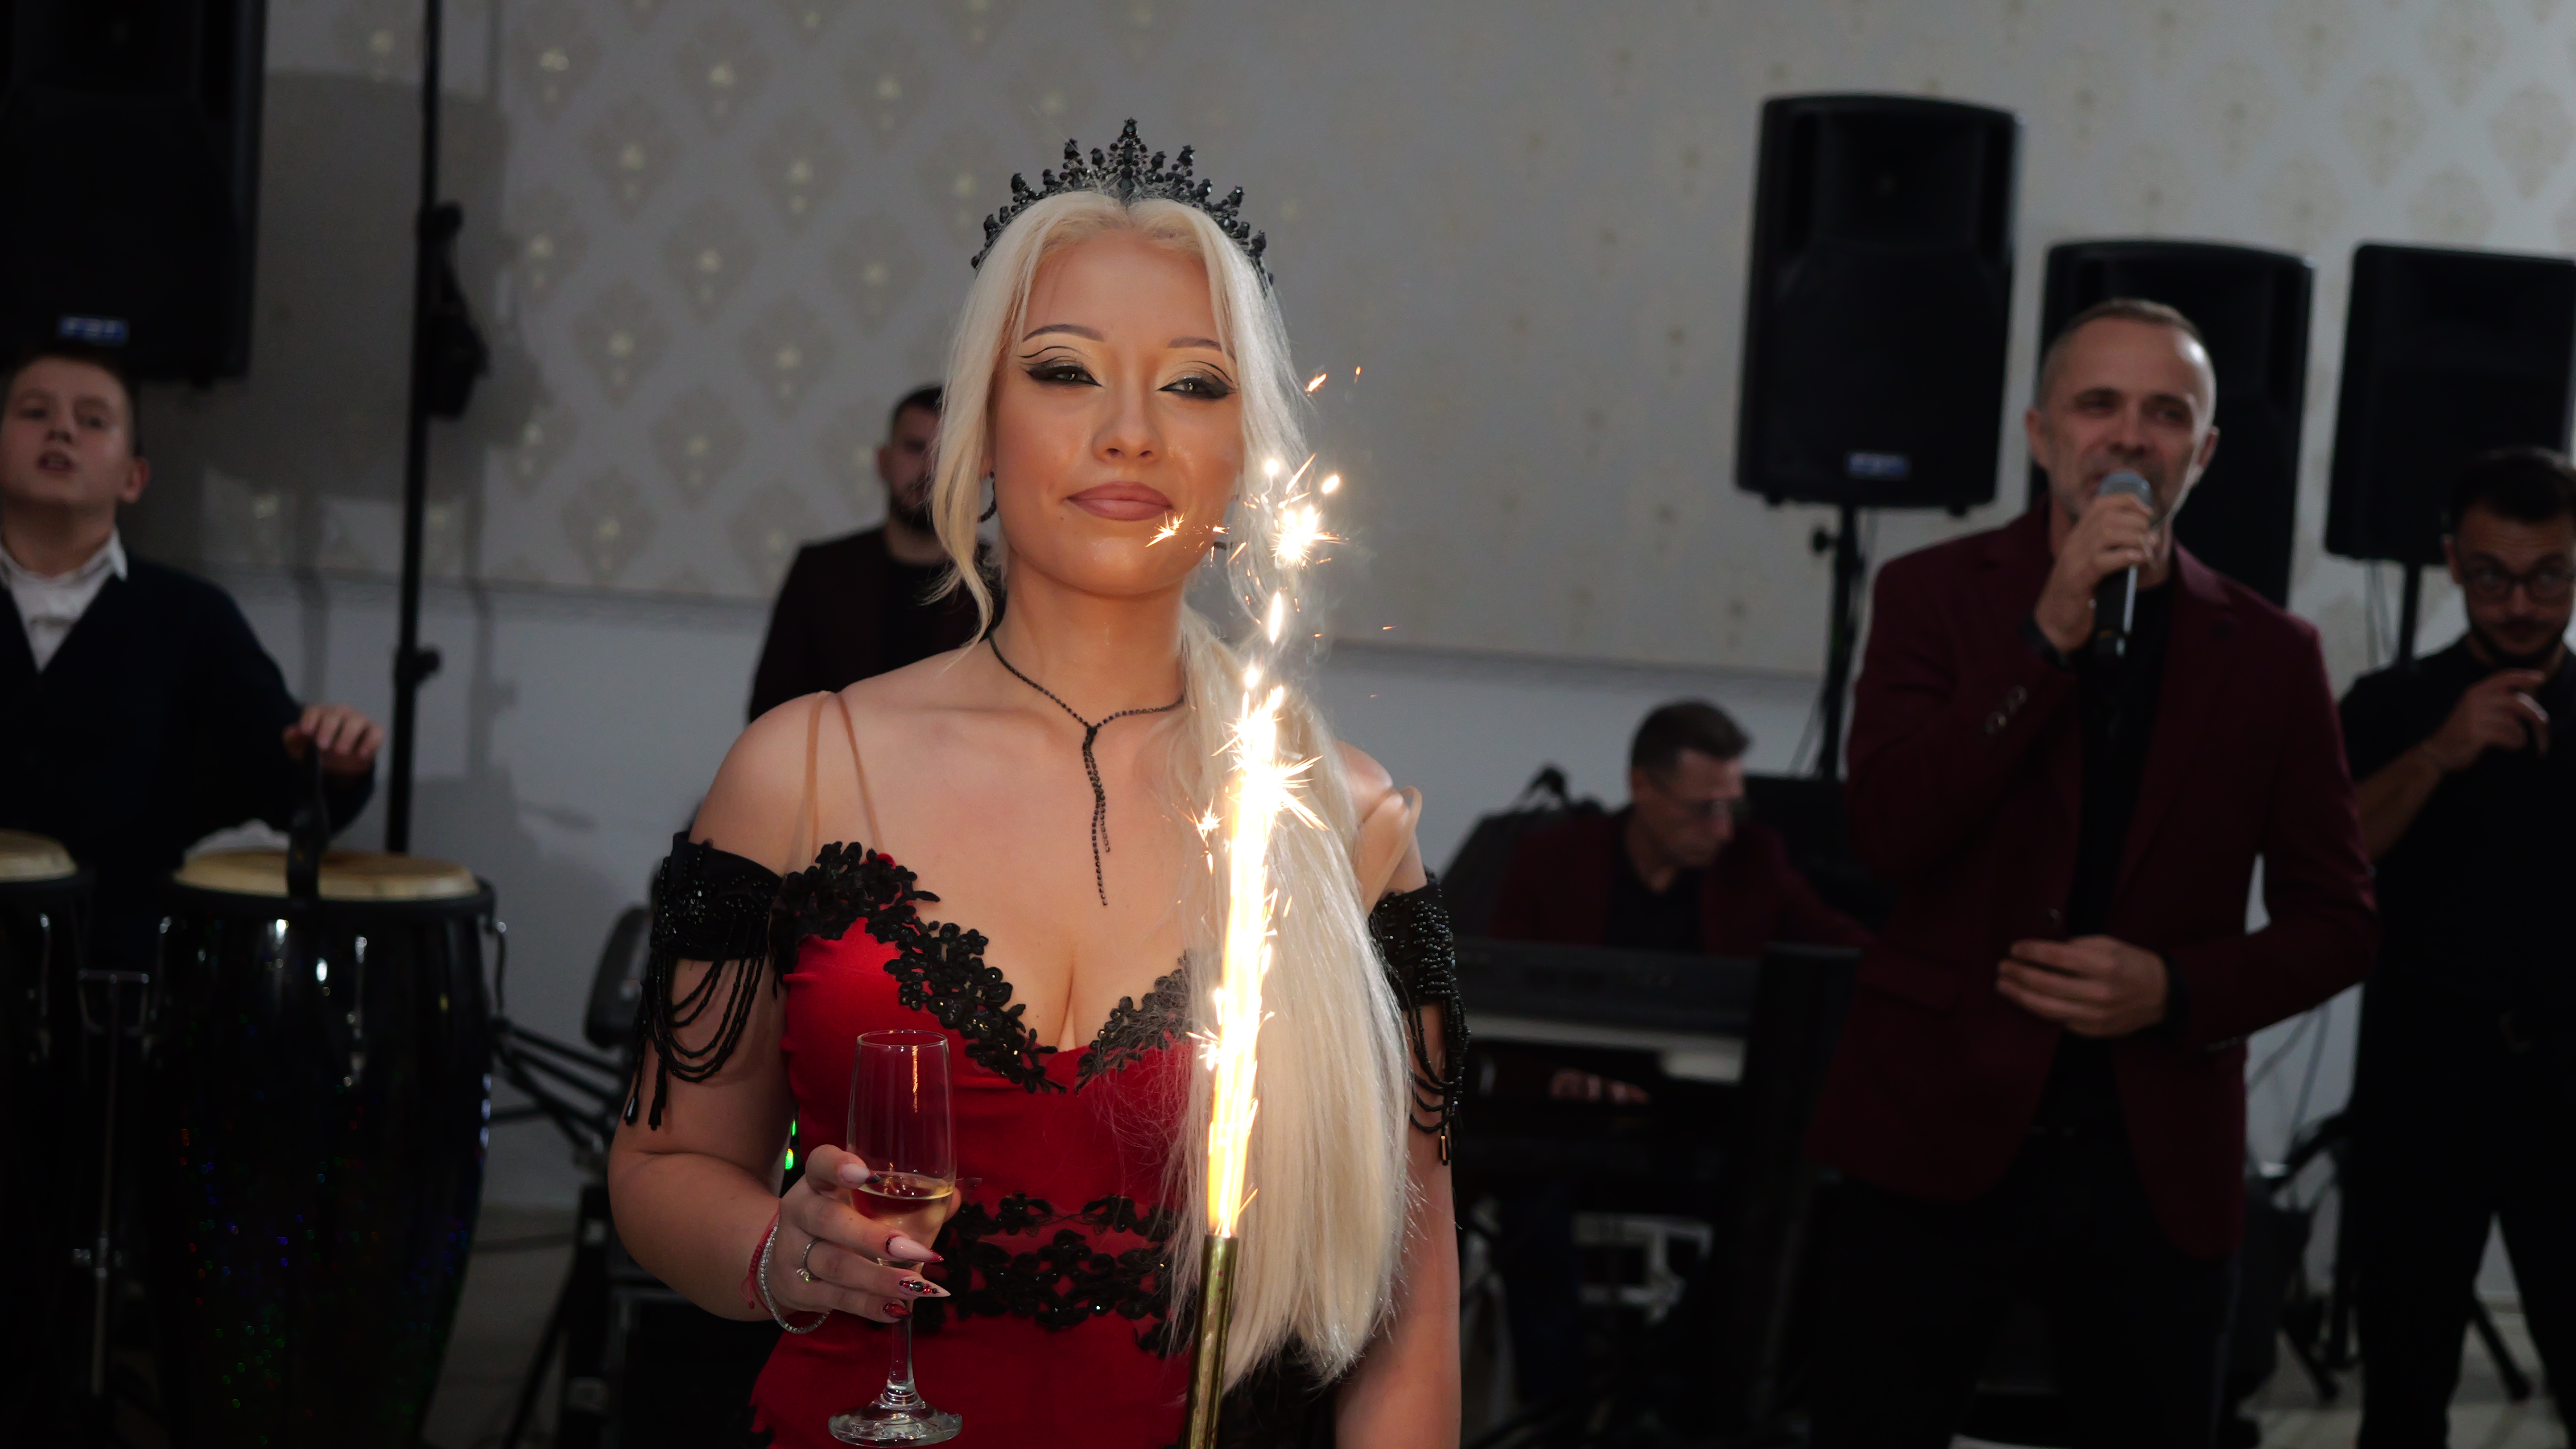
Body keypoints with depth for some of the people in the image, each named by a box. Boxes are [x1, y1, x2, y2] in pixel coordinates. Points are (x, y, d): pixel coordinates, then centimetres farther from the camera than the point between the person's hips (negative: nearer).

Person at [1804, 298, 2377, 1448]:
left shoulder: (2270, 658, 6)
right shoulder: (1935, 595, 3)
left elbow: (2336, 919, 8)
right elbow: (1885, 832, -11)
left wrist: (2178, 989, -10)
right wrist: (2049, 638, -17)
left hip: (2162, 1166, 2)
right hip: (1942, 1136, -1)